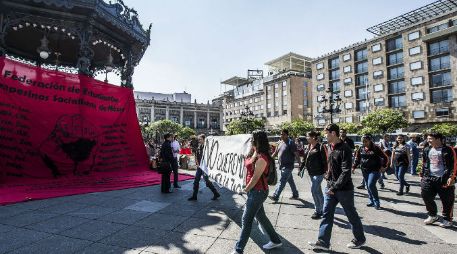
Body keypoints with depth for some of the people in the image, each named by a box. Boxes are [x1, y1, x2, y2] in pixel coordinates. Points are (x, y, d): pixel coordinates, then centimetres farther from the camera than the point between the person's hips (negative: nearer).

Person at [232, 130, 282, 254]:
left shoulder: (261, 158, -22)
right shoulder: (256, 154, 6)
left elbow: (256, 177, -19)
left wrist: (246, 189, -9)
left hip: (257, 191, -10)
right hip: (255, 191, 10)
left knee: (246, 220, 0)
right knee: (260, 216, 21)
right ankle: (275, 240, 38)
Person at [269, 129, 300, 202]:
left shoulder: (290, 142, -13)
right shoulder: (280, 142, 10)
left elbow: (296, 154, -15)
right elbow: (276, 152, 18)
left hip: (288, 166, -8)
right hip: (282, 166, 8)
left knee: (282, 181, -8)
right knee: (290, 181, 18)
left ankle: (276, 196, -7)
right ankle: (295, 195, 30)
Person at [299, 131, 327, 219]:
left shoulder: (320, 147, -14)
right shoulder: (307, 147, 8)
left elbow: (324, 160, -15)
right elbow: (305, 159, 15)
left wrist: (326, 172, -18)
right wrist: (301, 169, 14)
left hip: (318, 172, -7)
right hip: (311, 172, 7)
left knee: (314, 191, -6)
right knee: (318, 192, 16)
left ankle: (318, 211, 10)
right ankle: (322, 209, 29)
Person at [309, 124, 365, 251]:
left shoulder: (345, 149, -18)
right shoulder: (330, 148, 7)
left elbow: (346, 172, -23)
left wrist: (335, 187, -23)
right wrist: (329, 181, 11)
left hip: (344, 189, -7)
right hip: (330, 188, 7)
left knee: (351, 215, 12)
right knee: (327, 214, 6)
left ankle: (360, 239, 34)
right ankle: (323, 242, 13)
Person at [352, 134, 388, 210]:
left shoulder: (375, 148, -8)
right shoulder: (361, 149, 4)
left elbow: (385, 158, -3)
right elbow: (357, 159, 12)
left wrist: (383, 166, -12)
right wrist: (354, 167, 4)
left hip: (374, 170, -5)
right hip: (365, 170, 5)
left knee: (371, 185, -16)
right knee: (368, 186, 11)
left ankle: (376, 202, 0)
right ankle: (372, 201, 26)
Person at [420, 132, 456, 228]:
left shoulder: (448, 150, -5)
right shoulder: (427, 150, 10)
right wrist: (422, 175, 15)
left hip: (444, 180, -5)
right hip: (429, 179, 5)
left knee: (447, 200, 5)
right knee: (426, 196, 2)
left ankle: (447, 219, 22)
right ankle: (432, 215, 20)